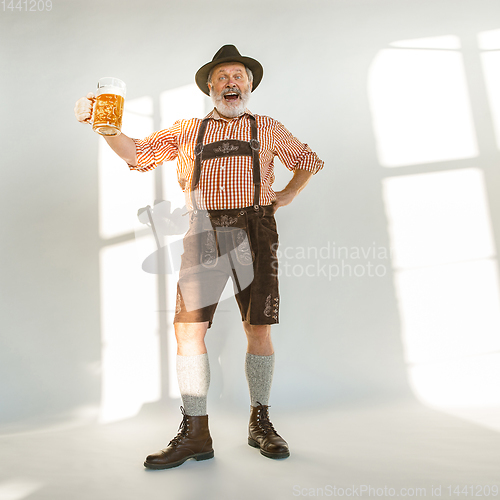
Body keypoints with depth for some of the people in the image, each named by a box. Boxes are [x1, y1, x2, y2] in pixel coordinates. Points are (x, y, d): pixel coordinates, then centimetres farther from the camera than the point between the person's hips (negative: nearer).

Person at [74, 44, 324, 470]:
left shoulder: (267, 128, 19)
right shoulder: (187, 130, 19)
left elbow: (309, 161, 28)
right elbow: (139, 154, 12)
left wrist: (286, 196, 14)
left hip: (255, 231, 0)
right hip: (204, 232, 1)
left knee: (258, 328, 0)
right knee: (188, 327, -8)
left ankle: (261, 424, 17)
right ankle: (195, 433, 4)